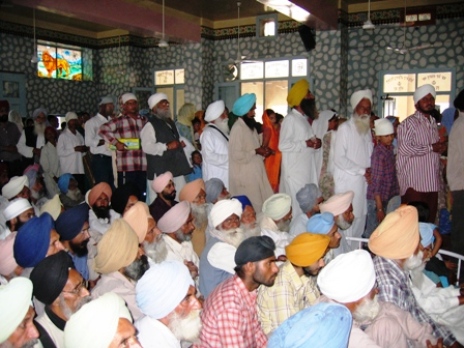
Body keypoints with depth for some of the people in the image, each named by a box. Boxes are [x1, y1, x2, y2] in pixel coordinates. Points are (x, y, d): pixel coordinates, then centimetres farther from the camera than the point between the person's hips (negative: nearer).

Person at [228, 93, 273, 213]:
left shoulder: (250, 125, 12)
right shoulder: (238, 128, -17)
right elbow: (237, 155, -22)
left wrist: (263, 151, 3)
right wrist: (256, 151, -15)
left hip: (254, 173, 9)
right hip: (245, 176, -9)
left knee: (261, 203, 10)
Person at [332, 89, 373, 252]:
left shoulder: (367, 130, 16)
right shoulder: (345, 128, -5)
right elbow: (339, 158, -11)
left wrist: (369, 171, 0)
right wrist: (362, 170, -10)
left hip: (363, 183, 6)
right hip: (347, 182, -6)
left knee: (360, 221, 8)